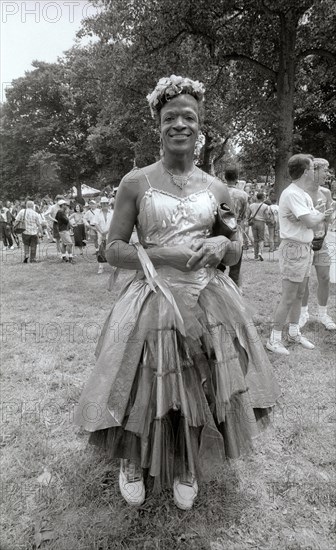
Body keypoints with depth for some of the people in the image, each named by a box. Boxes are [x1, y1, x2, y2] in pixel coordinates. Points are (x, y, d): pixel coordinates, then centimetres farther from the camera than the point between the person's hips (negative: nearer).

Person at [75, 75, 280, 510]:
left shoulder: (216, 189, 8)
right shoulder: (136, 182, -1)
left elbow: (238, 250, 15)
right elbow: (113, 250, -2)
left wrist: (221, 245, -9)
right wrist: (165, 255, -17)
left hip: (209, 305, 3)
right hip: (152, 304, -2)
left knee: (201, 393, 9)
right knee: (146, 391, 5)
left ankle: (188, 470, 40)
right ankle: (131, 462, 40)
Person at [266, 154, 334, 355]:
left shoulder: (304, 194, 13)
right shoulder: (292, 194, -18)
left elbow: (315, 218, 10)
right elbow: (310, 222, -21)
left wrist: (320, 216, -10)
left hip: (305, 248, 9)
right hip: (294, 249, -9)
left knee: (299, 295, 16)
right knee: (288, 299, -3)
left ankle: (294, 332, 30)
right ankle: (274, 339, 8)